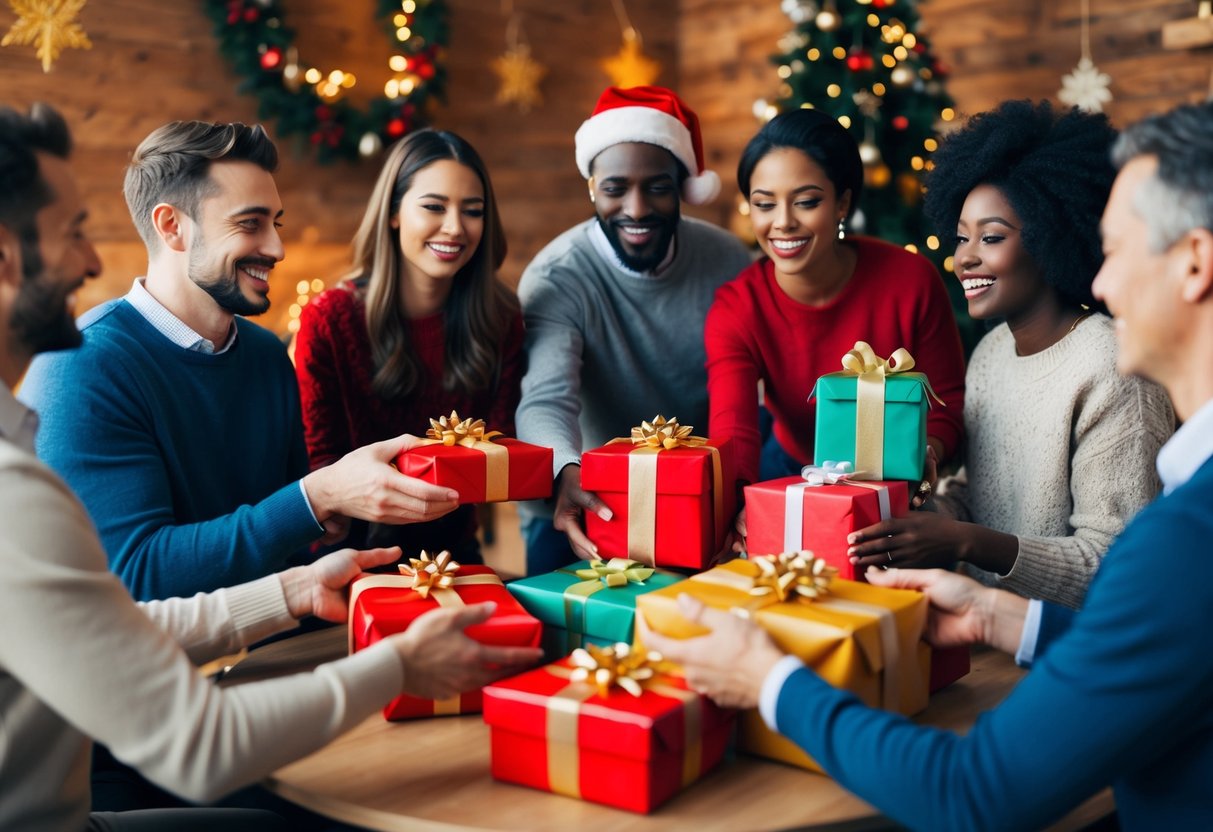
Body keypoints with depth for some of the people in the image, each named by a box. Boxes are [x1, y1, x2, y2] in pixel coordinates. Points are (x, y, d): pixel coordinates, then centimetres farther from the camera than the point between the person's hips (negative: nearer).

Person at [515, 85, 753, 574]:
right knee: (554, 542, -33)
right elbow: (546, 401, -29)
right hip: (595, 495, -4)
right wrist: (567, 472, -53)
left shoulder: (727, 261, -4)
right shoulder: (557, 280, -16)